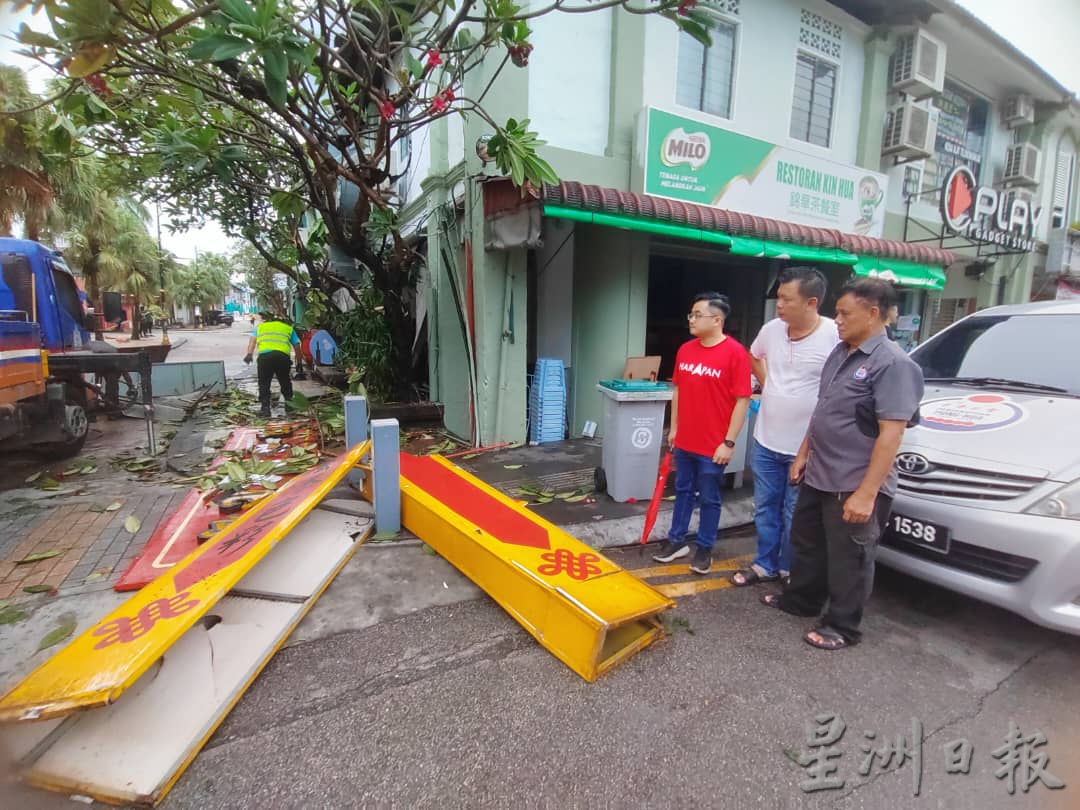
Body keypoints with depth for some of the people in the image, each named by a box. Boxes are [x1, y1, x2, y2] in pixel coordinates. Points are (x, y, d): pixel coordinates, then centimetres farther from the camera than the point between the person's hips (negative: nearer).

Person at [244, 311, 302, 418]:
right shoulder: (288, 327, 29)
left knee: (264, 384, 10)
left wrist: (249, 354, -2)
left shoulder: (260, 326, 30)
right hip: (283, 356, 0)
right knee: (285, 382, 21)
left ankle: (265, 408, 4)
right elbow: (297, 346, 24)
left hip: (264, 355, 0)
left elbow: (253, 339, 11)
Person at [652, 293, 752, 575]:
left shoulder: (735, 352, -14)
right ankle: (677, 541, 33)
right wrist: (674, 427, 13)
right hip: (684, 441, 5)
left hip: (713, 446, -5)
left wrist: (729, 442, -14)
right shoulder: (685, 350, 4)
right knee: (683, 492, 18)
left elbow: (742, 400, -13)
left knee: (709, 499, 10)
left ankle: (704, 548, 27)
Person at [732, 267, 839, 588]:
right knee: (765, 509, 17)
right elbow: (754, 357, 21)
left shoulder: (835, 337, -18)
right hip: (765, 441, 5)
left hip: (806, 448, -5)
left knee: (795, 516, 12)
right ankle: (765, 565, 34)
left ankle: (789, 570, 33)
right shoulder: (771, 329, -1)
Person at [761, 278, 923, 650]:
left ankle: (841, 626, 27)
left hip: (854, 485, -8)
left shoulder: (893, 363, -18)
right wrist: (803, 454, 17)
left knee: (848, 558, 9)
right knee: (806, 542, 22)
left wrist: (866, 493, -25)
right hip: (818, 476, 9)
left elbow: (891, 434, -23)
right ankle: (801, 599, 42)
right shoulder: (840, 353, 9)